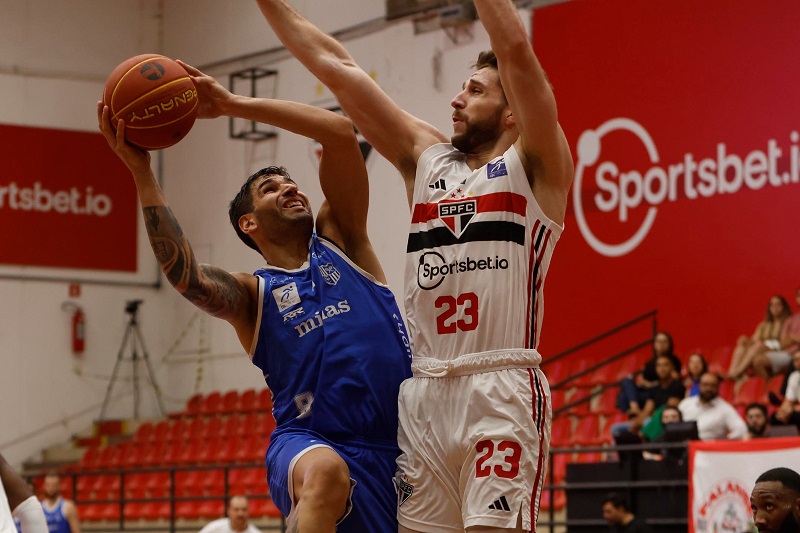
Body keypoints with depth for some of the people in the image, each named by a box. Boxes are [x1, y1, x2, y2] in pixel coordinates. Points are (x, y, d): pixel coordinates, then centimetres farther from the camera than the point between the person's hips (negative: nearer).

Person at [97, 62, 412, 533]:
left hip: (395, 446, 4)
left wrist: (233, 104, 1)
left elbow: (341, 132, 2)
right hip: (311, 441, -4)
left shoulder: (338, 241, 14)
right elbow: (185, 275, -17)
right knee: (326, 472, -37)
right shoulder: (252, 295, 7)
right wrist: (141, 172, -21)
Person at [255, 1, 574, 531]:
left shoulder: (532, 165, 5)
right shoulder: (426, 158, 20)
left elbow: (516, 50, -9)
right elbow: (334, 65, 18)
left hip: (501, 391, -6)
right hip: (422, 392, 6)